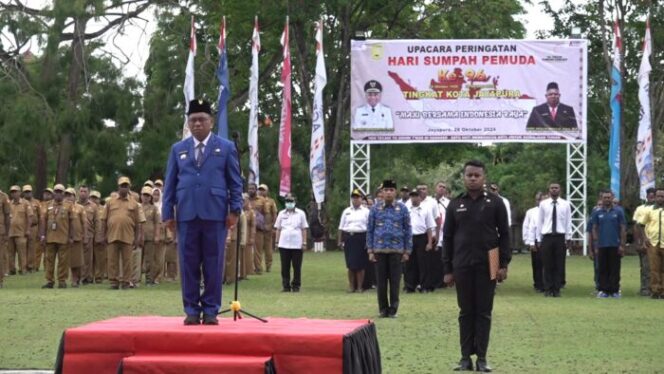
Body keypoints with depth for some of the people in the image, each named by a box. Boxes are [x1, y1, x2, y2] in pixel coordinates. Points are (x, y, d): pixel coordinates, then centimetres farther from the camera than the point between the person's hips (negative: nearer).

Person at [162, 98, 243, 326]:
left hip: (215, 214, -2)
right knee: (189, 264, 2)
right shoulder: (178, 149, 14)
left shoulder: (226, 147, 8)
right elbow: (170, 183, 11)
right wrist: (168, 213, 3)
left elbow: (235, 182, 6)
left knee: (213, 264, 0)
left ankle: (211, 310, 7)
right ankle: (191, 310, 8)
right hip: (186, 214, 2)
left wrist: (235, 210, -4)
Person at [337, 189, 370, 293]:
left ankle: (360, 286, 7)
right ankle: (351, 286, 11)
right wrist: (339, 241, 7)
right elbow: (341, 227, 13)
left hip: (361, 237, -2)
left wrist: (368, 241, -8)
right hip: (348, 237, 2)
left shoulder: (366, 212, 5)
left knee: (360, 264, -1)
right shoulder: (346, 211, 14)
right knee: (350, 264, 3)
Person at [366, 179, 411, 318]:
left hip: (397, 250, -1)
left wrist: (407, 251, 1)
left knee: (395, 281, 2)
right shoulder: (375, 208, 4)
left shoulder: (402, 209, 3)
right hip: (379, 250, 1)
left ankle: (393, 309, 10)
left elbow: (408, 231, 5)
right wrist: (370, 251, 1)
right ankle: (383, 309, 14)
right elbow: (370, 230, 6)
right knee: (381, 281, 4)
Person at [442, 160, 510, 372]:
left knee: (484, 312, 3)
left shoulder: (495, 203, 1)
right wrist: (447, 269, 3)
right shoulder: (455, 205, 6)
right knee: (466, 312, 6)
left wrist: (504, 264, -5)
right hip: (462, 266, 2)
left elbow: (504, 234, 1)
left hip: (487, 266, -1)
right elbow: (448, 238, 7)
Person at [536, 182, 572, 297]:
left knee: (559, 265, 2)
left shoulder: (565, 204, 4)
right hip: (547, 237, 0)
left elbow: (568, 222, 3)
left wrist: (568, 238, -3)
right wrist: (539, 239, 4)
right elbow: (540, 222, 6)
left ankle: (557, 289, 9)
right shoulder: (543, 204, 4)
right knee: (547, 265, 2)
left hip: (560, 237, 0)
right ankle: (548, 289, 8)